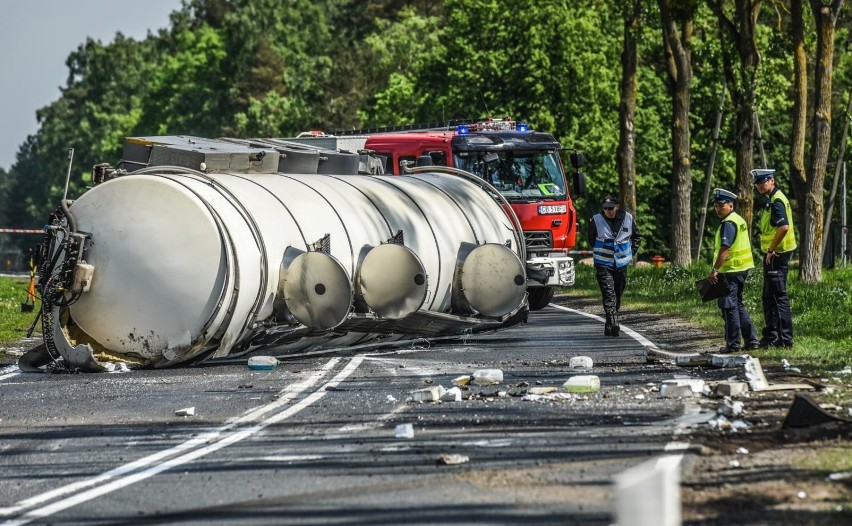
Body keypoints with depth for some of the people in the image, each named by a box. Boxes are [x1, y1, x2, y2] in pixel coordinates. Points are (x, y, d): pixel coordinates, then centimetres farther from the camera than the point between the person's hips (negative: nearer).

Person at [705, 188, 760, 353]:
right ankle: (751, 339, 18)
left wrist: (715, 270, -23)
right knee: (738, 305, 18)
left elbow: (725, 249, -24)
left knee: (729, 306, -4)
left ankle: (733, 344, -1)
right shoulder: (739, 220, 15)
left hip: (730, 271, -10)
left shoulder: (728, 223, -16)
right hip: (742, 270, 10)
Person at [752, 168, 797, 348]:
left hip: (776, 255, -11)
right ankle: (771, 337, 21)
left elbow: (783, 227, -29)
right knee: (769, 297, 15)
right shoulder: (772, 200, 17)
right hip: (772, 255, 11)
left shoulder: (777, 201, -16)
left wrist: (772, 250, -21)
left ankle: (785, 338, -7)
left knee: (778, 296, -8)